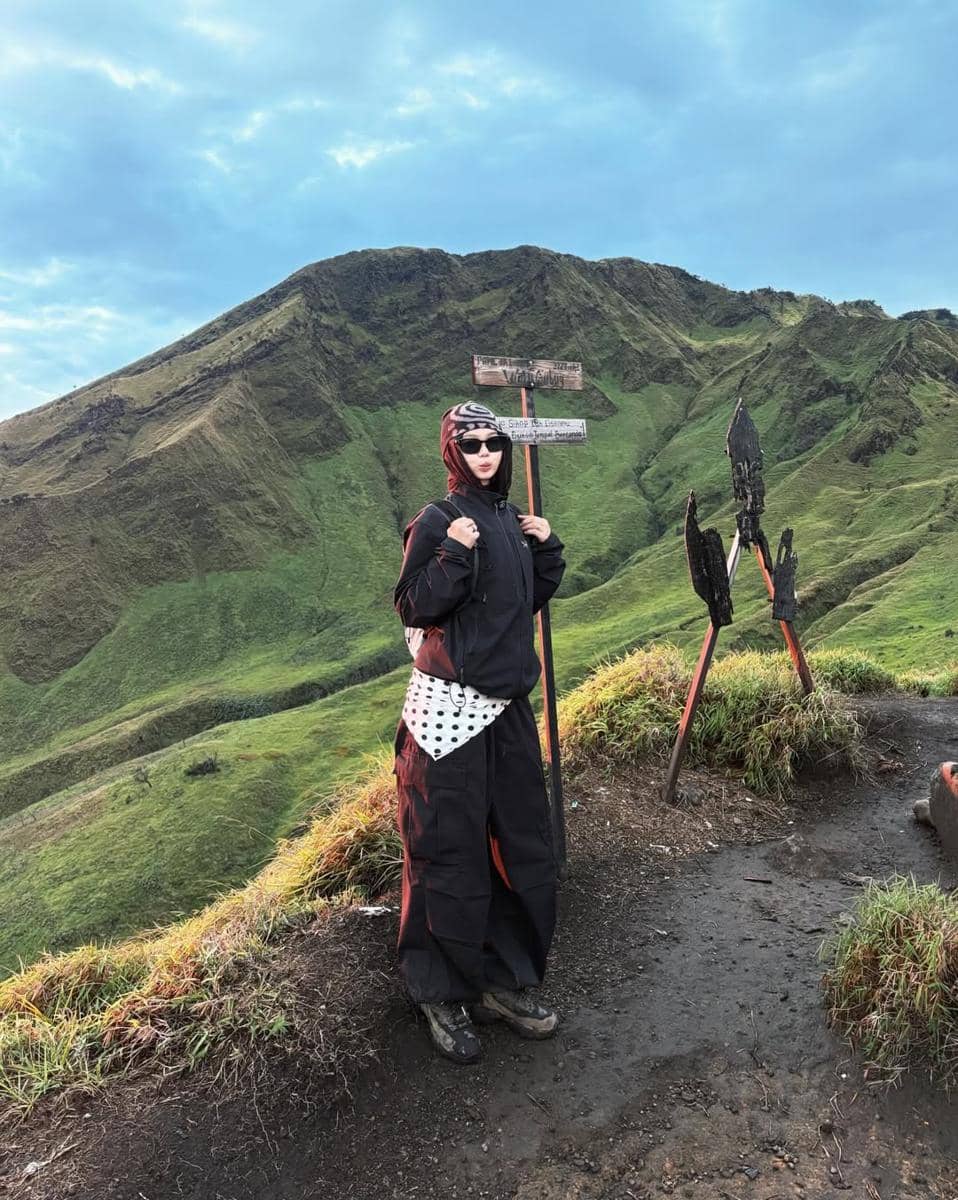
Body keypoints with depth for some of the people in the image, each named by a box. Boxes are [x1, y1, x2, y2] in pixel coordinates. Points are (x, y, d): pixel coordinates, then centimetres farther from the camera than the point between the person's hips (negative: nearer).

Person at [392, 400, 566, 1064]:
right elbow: (413, 609, -13)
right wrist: (454, 556, -24)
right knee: (450, 848, 0)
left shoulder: (512, 519, 13)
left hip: (508, 704, 8)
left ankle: (504, 978, 28)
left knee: (523, 842, 12)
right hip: (449, 709, -7)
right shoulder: (437, 521, -8)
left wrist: (546, 549, 6)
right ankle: (443, 992, 18)